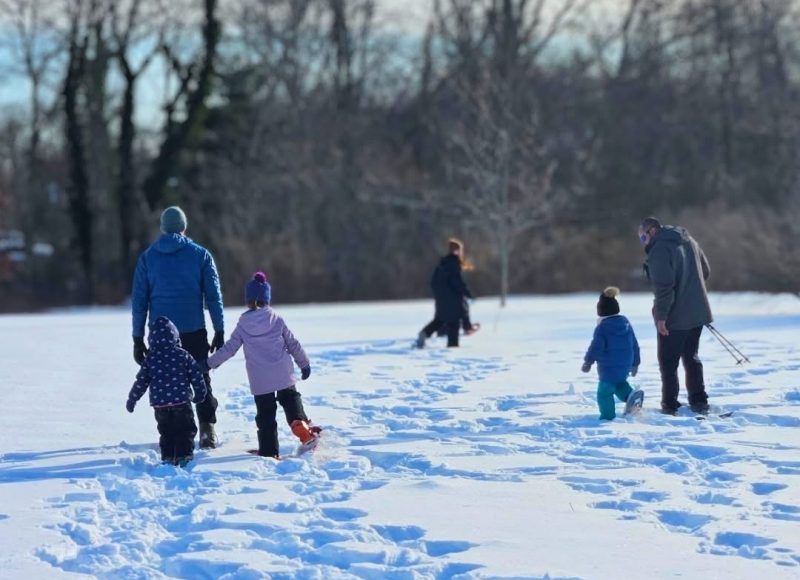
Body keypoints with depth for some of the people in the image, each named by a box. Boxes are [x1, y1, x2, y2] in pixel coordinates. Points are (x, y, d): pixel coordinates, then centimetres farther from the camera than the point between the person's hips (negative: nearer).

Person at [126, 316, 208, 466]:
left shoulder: (150, 359, 0)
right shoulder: (183, 355, -2)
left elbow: (141, 382, 4)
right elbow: (196, 375, 2)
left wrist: (132, 399, 16)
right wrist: (200, 393, 19)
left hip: (160, 405, 2)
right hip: (182, 403, -2)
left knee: (166, 433, 15)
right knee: (185, 431, 5)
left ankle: (168, 459, 12)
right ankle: (183, 457, -3)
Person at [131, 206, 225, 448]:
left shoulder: (147, 257, 4)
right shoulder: (200, 255, 1)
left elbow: (139, 300, 3)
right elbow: (214, 295, 0)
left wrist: (138, 338, 7)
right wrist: (219, 331, 5)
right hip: (194, 331, -1)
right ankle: (207, 428, -5)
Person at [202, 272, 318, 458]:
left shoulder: (243, 325, -1)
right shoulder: (276, 320, 0)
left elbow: (229, 349, 2)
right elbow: (293, 344, 5)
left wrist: (210, 363, 14)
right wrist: (304, 364, 18)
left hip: (260, 380, -1)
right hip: (283, 374, 1)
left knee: (265, 414, 5)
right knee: (291, 401, 15)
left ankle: (269, 451, 5)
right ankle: (303, 427, -11)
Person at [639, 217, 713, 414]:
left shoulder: (659, 250, -16)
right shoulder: (689, 241, 11)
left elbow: (663, 285, -23)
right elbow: (705, 271, 20)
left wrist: (661, 315, -20)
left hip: (674, 317, -8)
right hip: (697, 313, 8)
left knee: (668, 361, 3)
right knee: (691, 357, 18)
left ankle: (669, 404, 4)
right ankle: (699, 401, 16)